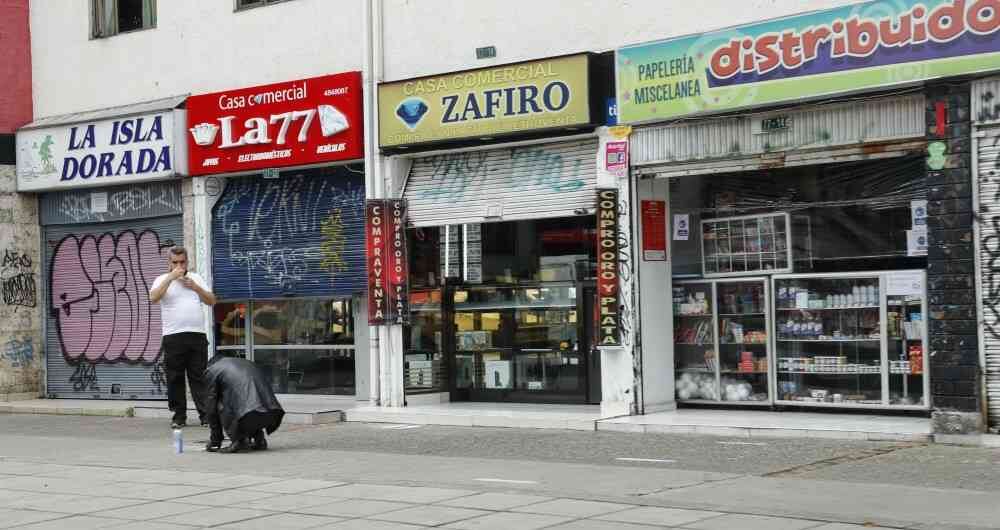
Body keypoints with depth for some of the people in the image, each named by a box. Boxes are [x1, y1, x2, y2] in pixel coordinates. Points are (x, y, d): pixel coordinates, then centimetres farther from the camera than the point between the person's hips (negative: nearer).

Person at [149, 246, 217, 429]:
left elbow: (211, 301, 11)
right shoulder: (163, 280, 6)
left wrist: (194, 286, -3)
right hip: (173, 337, -2)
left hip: (197, 335, 2)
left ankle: (206, 414, 0)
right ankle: (179, 416, 7)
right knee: (175, 379, 1)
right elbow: (153, 297, -13)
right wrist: (170, 277, -16)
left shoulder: (196, 278, 16)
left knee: (200, 377, 0)